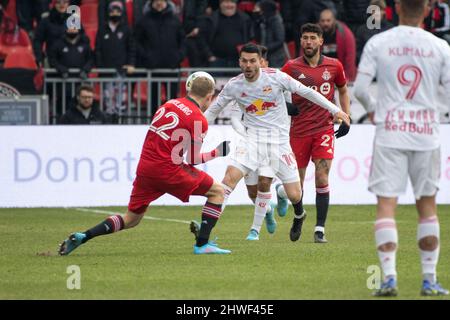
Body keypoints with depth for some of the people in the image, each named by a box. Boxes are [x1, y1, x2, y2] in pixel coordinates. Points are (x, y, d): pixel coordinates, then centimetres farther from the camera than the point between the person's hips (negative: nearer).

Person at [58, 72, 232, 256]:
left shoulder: (169, 104, 12)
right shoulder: (199, 120, -7)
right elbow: (192, 160, -4)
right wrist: (217, 153, 9)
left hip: (145, 167, 6)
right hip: (167, 170, -6)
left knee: (131, 220, 20)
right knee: (217, 191, 10)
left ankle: (82, 237, 7)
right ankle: (202, 245, 3)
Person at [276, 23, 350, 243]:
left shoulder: (334, 66, 4)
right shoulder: (291, 67, -2)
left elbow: (343, 91, 20)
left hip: (324, 129, 0)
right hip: (299, 131, 0)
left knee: (322, 179, -12)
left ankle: (320, 229, -4)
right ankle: (281, 191, 42)